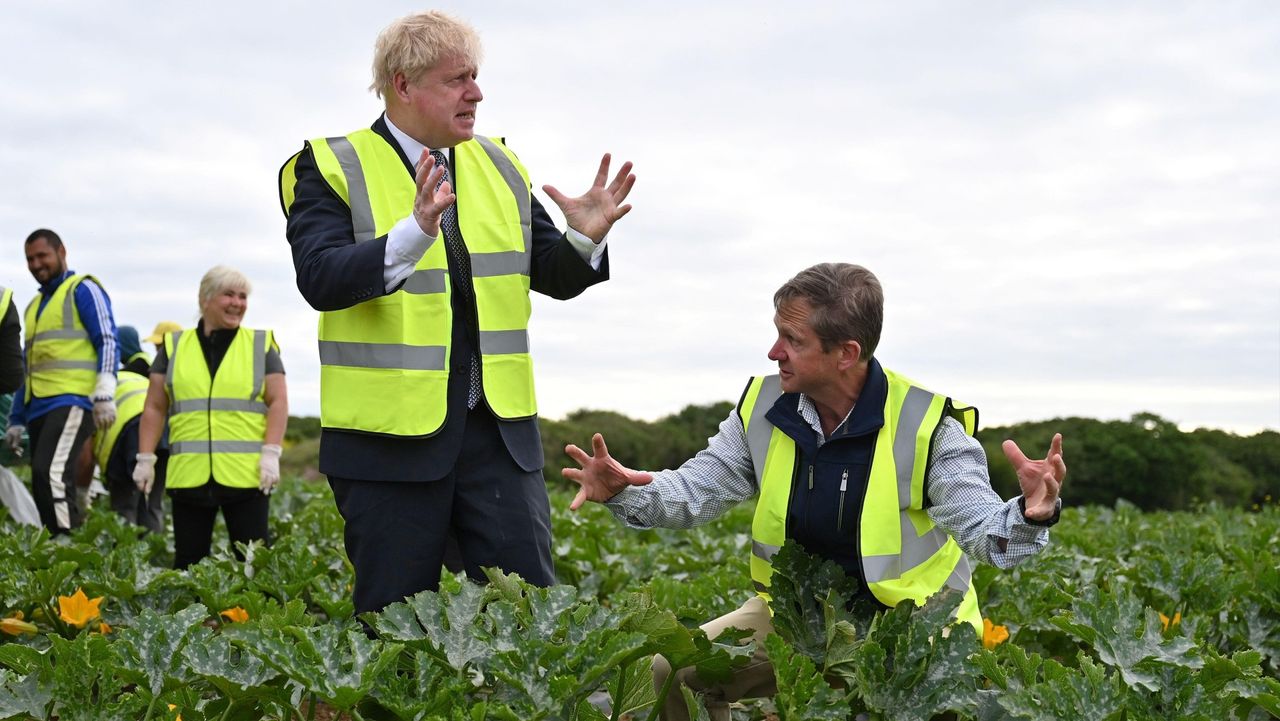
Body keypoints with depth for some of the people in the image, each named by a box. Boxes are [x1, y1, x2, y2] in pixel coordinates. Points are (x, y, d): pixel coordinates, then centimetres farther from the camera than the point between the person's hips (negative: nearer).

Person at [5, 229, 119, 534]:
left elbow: (107, 343, -7)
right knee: (43, 480, 5)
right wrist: (16, 419, 23)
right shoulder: (35, 305, 26)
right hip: (39, 409, 8)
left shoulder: (83, 290, 3)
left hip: (72, 402, -8)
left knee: (50, 473, -24)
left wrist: (105, 394, -19)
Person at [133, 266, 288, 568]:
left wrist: (271, 454, -8)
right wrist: (145, 458, 4)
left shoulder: (260, 346, 8)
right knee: (188, 562, 4)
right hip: (189, 476, 2)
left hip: (246, 476, -2)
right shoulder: (175, 347, 11)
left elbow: (278, 402, 3)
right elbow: (154, 408, 11)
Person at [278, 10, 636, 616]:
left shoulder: (499, 167, 12)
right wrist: (413, 234, -34)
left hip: (500, 425, 4)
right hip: (390, 430, -4)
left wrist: (585, 239, -9)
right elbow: (320, 279, -19)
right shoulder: (332, 169, -4)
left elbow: (553, 276, 13)